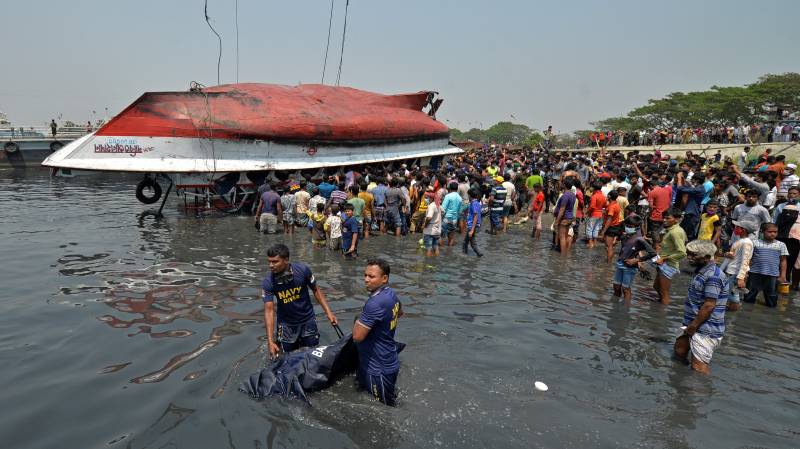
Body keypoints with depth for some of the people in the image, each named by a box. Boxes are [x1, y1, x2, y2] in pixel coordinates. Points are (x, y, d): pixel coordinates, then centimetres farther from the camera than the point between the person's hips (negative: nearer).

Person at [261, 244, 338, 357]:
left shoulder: (303, 270, -22)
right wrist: (270, 341, -31)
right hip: (286, 324, 0)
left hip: (307, 320, 0)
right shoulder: (267, 282, -21)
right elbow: (269, 310, -23)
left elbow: (316, 290, -6)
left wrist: (328, 312, -10)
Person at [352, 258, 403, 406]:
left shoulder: (375, 303, -29)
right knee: (389, 409, 24)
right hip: (389, 362, 9)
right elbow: (400, 312, 23)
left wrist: (358, 321, -10)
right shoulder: (391, 293, 1)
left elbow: (357, 336, -28)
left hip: (379, 369, -9)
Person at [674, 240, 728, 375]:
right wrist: (690, 325, 18)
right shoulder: (702, 271, 11)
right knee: (680, 350, 22)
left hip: (705, 330, -10)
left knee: (698, 368, -8)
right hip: (695, 326, 10)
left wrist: (693, 326, -17)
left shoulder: (713, 276, -21)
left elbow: (708, 306, -24)